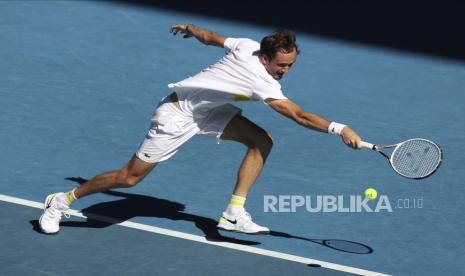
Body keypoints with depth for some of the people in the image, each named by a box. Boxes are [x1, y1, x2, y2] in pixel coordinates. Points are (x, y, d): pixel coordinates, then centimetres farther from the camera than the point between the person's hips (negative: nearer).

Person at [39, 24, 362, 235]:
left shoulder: (248, 45, -9)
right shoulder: (262, 82, -32)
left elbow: (208, 36, 8)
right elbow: (299, 116, -36)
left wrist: (189, 28, 26)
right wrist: (339, 129, -37)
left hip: (207, 109, 9)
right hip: (178, 115, -9)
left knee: (262, 141, -7)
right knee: (130, 177, -3)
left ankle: (234, 214, -4)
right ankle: (63, 200, 16)